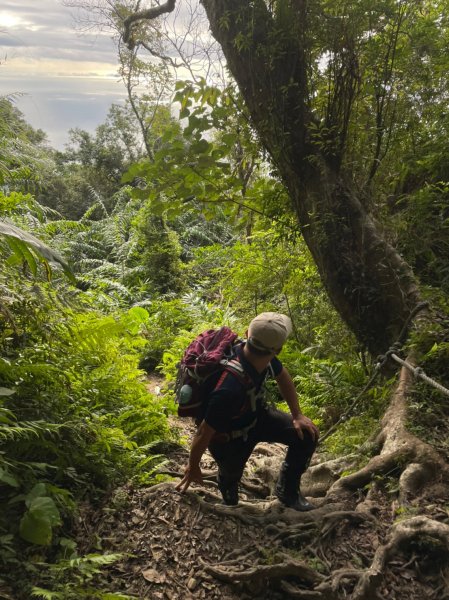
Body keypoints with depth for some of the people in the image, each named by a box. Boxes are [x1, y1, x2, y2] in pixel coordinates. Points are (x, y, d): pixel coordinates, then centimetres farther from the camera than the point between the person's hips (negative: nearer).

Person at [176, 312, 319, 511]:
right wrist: (193, 468, -13)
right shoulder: (230, 388, -45)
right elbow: (204, 432, -30)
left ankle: (287, 490, 18)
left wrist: (297, 415, -3)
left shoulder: (266, 359, -24)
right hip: (228, 435, -6)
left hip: (255, 415, 6)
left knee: (307, 435, -2)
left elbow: (282, 377, 1)